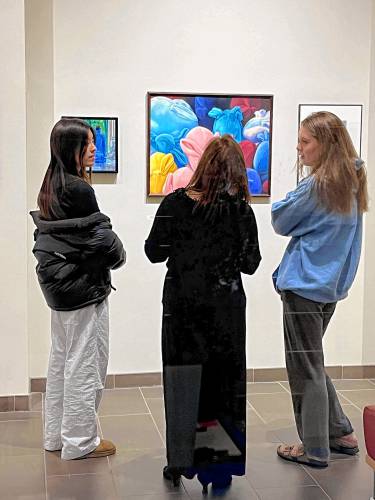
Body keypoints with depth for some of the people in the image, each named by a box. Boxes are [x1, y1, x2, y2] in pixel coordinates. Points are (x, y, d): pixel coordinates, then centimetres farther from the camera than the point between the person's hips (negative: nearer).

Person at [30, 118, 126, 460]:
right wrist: (117, 256, 1)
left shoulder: (50, 188, 7)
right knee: (85, 362, 2)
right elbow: (99, 237, -17)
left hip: (58, 283, 9)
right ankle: (80, 441, 13)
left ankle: (57, 434, 28)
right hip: (84, 286, -9)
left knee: (61, 359, 17)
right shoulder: (79, 189, -20)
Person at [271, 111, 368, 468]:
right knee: (313, 362, 20)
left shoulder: (318, 185, -17)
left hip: (305, 286, -8)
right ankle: (341, 433, 26)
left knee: (306, 368, 2)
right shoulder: (351, 184, 9)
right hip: (332, 285, 9)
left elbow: (281, 222, -6)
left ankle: (315, 449, 12)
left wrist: (283, 203, 11)